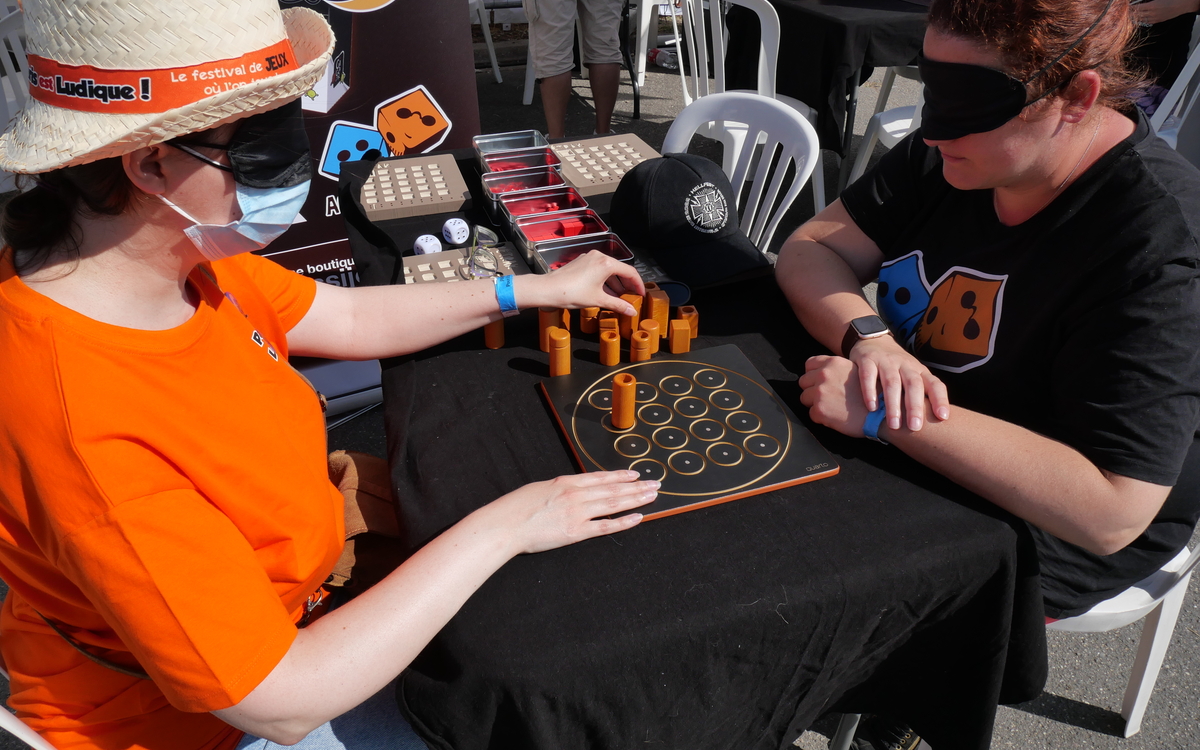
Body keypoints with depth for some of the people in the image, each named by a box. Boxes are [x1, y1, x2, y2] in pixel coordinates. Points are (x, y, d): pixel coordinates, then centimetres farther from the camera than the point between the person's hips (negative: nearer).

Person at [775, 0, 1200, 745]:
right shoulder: (955, 149, -8)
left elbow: (1109, 513, -33)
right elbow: (812, 250, -6)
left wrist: (882, 416, -36)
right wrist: (869, 337, -27)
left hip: (1052, 523, -6)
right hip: (904, 451, 6)